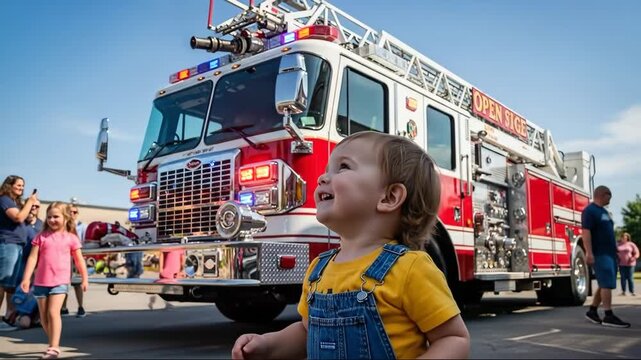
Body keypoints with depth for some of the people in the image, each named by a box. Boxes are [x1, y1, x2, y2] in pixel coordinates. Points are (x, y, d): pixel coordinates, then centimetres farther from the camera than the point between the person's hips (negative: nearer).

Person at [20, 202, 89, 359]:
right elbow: (33, 258, 1)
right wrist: (26, 278, -6)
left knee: (53, 312, -16)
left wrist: (85, 279, 4)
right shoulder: (41, 236, 5)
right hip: (41, 281, 4)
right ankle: (53, 344, 27)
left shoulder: (71, 238, 0)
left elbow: (79, 260, 5)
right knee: (43, 316, 11)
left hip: (60, 281, -3)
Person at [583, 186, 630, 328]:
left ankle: (592, 311, 18)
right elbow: (586, 232, -20)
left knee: (605, 284, 10)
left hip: (609, 254, 10)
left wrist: (615, 250, 22)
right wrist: (589, 253, -27)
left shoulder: (603, 211, 19)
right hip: (600, 254, -10)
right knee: (607, 284, -12)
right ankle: (609, 316, -11)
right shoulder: (590, 211, -11)